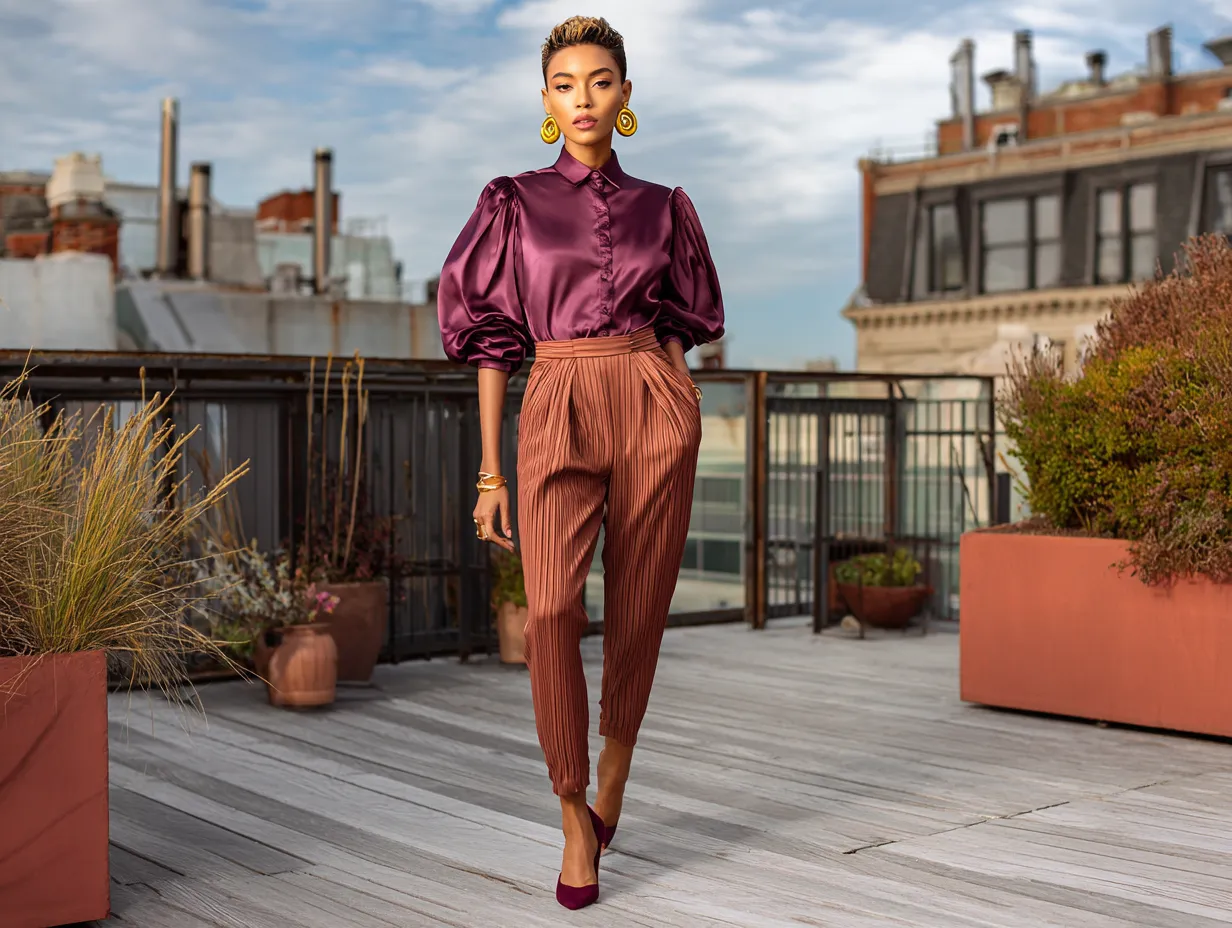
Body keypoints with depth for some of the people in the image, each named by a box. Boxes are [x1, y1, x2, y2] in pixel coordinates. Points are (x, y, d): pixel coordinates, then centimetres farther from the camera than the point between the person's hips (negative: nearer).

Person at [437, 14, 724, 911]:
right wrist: (490, 472, 2)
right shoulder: (514, 204, 8)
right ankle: (575, 820, -3)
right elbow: (492, 338, 6)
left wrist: (663, 422, 9)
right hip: (557, 414, -1)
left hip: (655, 409, 2)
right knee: (551, 612, -19)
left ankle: (613, 771, 32)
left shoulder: (661, 208, 12)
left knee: (638, 616, 4)